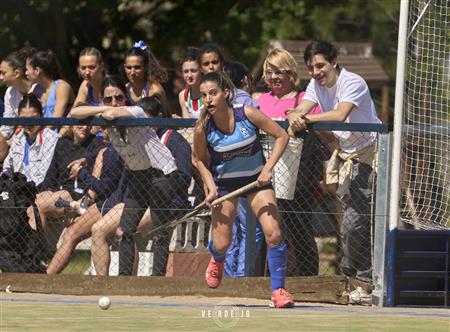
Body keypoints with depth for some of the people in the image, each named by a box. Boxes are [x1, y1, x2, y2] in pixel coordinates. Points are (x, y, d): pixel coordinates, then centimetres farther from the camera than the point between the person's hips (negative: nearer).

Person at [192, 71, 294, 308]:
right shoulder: (203, 128, -18)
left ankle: (278, 290, -1)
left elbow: (281, 136, -11)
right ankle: (217, 260, 39)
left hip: (256, 180, 0)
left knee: (273, 235, -15)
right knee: (221, 244, -1)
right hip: (224, 182, 1)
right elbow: (199, 159, 0)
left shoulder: (248, 114, -22)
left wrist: (268, 168, -19)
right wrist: (211, 188, -12)